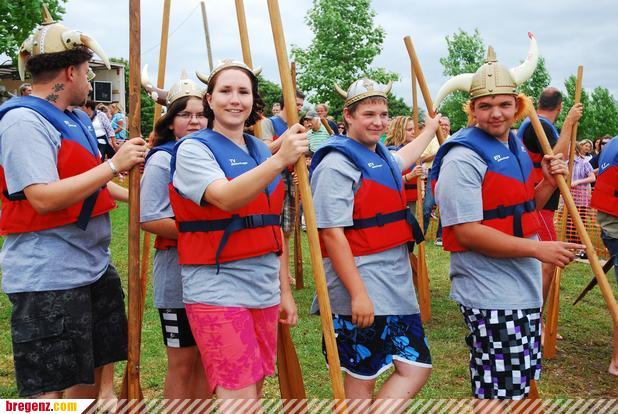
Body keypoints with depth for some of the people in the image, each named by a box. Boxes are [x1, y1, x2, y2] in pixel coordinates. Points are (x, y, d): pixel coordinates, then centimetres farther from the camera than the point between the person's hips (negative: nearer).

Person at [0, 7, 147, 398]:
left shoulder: (77, 119, 14)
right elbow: (44, 198, -26)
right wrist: (113, 165, -23)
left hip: (95, 267, 10)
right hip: (46, 277, -9)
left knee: (91, 374, 20)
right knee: (47, 390, -1)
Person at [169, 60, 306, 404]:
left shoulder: (261, 151, 13)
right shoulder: (194, 148, -6)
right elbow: (226, 198, -27)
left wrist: (285, 290, 15)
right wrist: (280, 160, -38)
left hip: (264, 291, 7)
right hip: (217, 292, -6)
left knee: (254, 389, 14)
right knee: (240, 395, -11)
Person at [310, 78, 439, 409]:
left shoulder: (382, 158, 14)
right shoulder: (337, 164, -14)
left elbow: (404, 158, 41)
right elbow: (331, 233, -20)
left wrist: (430, 128, 56)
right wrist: (358, 294, -23)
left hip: (396, 284, 9)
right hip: (361, 291, -9)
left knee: (417, 367, 7)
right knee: (362, 378, 4)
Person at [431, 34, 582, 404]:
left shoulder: (516, 147, 11)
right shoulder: (463, 158, -18)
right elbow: (467, 233, -24)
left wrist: (548, 183, 3)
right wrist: (539, 249, -23)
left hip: (525, 288, 9)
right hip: (490, 295, -9)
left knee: (525, 381, 23)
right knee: (501, 392, 0)